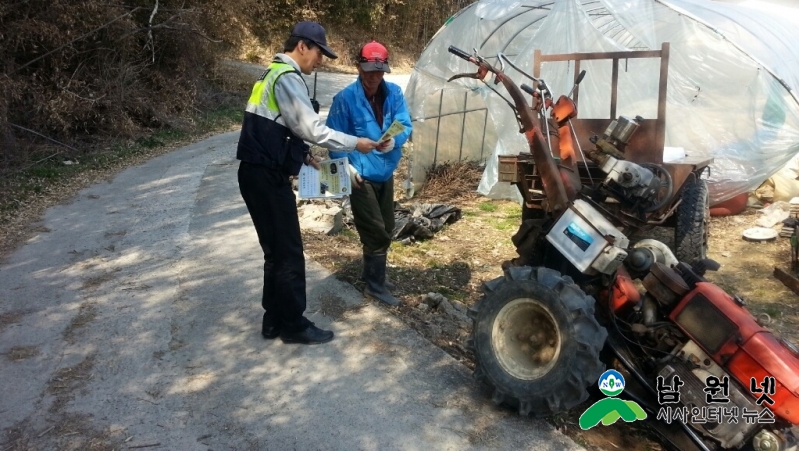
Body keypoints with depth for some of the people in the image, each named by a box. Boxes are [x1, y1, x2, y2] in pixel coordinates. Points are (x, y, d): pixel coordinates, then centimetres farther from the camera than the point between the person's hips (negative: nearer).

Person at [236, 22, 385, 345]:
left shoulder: (273, 74, 18)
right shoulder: (288, 78, -14)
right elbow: (312, 129, -18)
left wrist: (303, 154, 17)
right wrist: (355, 143, -8)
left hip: (258, 173, 10)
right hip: (267, 176, -10)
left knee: (276, 251, 15)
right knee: (288, 252, -1)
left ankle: (274, 320, 24)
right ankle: (293, 325, 10)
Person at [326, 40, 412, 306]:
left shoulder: (394, 93, -1)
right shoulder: (345, 98, -13)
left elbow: (405, 125, -3)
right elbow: (335, 137, -11)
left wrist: (395, 141, -25)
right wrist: (346, 166, -23)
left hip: (386, 173, 6)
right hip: (361, 176, -6)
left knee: (386, 229, 18)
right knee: (376, 233, -3)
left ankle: (375, 275, 38)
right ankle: (375, 285, 13)